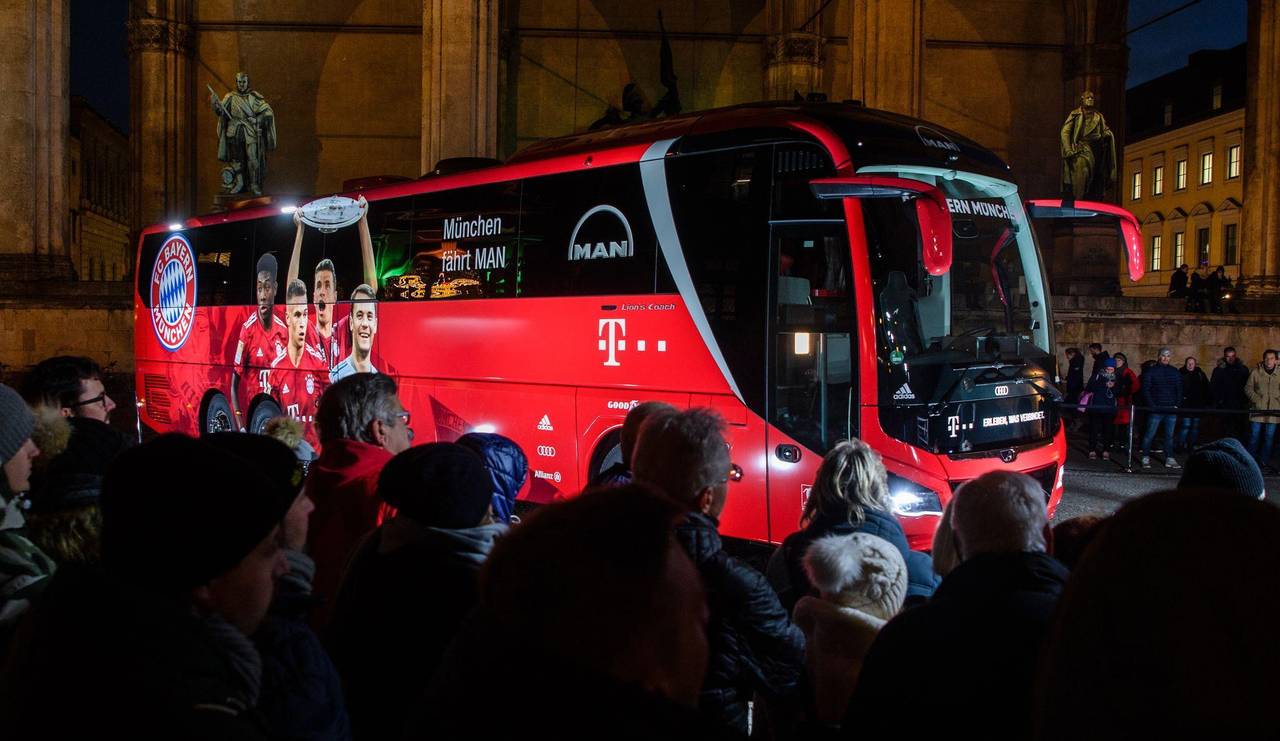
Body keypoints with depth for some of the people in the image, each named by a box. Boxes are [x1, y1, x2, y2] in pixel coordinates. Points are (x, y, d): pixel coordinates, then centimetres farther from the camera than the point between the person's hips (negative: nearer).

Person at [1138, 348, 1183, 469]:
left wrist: (1177, 404, 1)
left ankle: (1169, 459, 12)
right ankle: (1145, 459, 4)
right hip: (1156, 409, -4)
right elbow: (1145, 389, -3)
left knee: (1170, 435, 7)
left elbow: (1179, 390, 13)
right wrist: (1152, 405, -11)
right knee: (1149, 435, -2)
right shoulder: (1151, 371, 1)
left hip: (1171, 409, 4)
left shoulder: (1174, 372, 12)